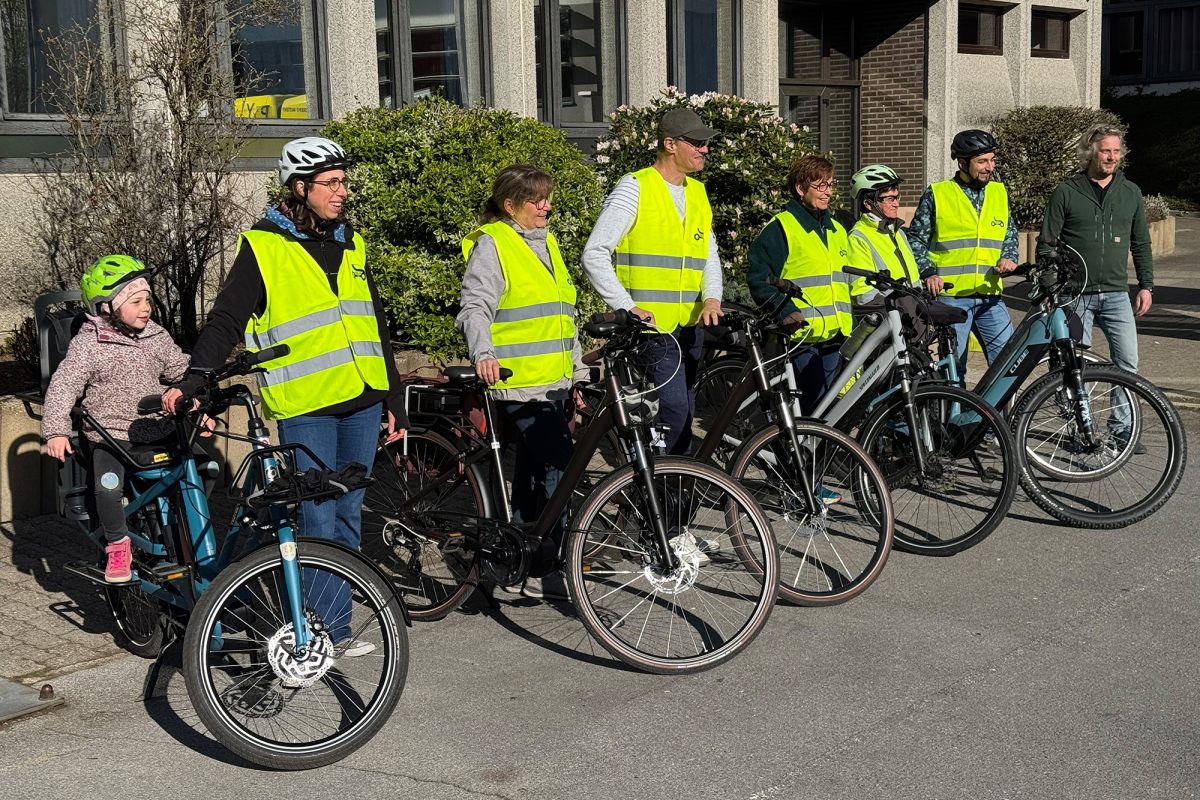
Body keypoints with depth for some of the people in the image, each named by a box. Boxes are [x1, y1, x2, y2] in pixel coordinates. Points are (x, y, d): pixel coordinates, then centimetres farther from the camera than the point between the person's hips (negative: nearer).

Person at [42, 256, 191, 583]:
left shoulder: (156, 337, 7)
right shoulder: (88, 344, -8)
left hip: (158, 429, 5)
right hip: (110, 433, -4)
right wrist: (55, 431, -21)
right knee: (108, 485, -29)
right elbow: (63, 386, -11)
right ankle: (117, 544, -4)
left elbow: (182, 371, 16)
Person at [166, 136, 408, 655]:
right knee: (319, 524, -4)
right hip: (306, 407, -6)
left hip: (362, 403, 6)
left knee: (347, 516, 11)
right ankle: (330, 632, 7)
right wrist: (193, 380, -19)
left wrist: (394, 399, 17)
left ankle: (335, 625, 21)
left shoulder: (350, 244, 15)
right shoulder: (264, 247, -3)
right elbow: (226, 321, -6)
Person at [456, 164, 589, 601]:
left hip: (555, 381, 8)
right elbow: (475, 306, -17)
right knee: (558, 469, -14)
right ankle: (541, 573, -5)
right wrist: (483, 353, -35)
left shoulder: (545, 242, 19)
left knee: (535, 470, 12)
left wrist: (577, 372, 24)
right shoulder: (492, 244, -7)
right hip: (520, 382, -8)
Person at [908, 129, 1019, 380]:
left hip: (990, 295, 4)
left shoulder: (999, 193, 13)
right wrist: (928, 272, -10)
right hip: (950, 295, -4)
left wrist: (1008, 258, 2)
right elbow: (916, 239, 4)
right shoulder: (937, 194, 0)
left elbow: (1010, 235, 22)